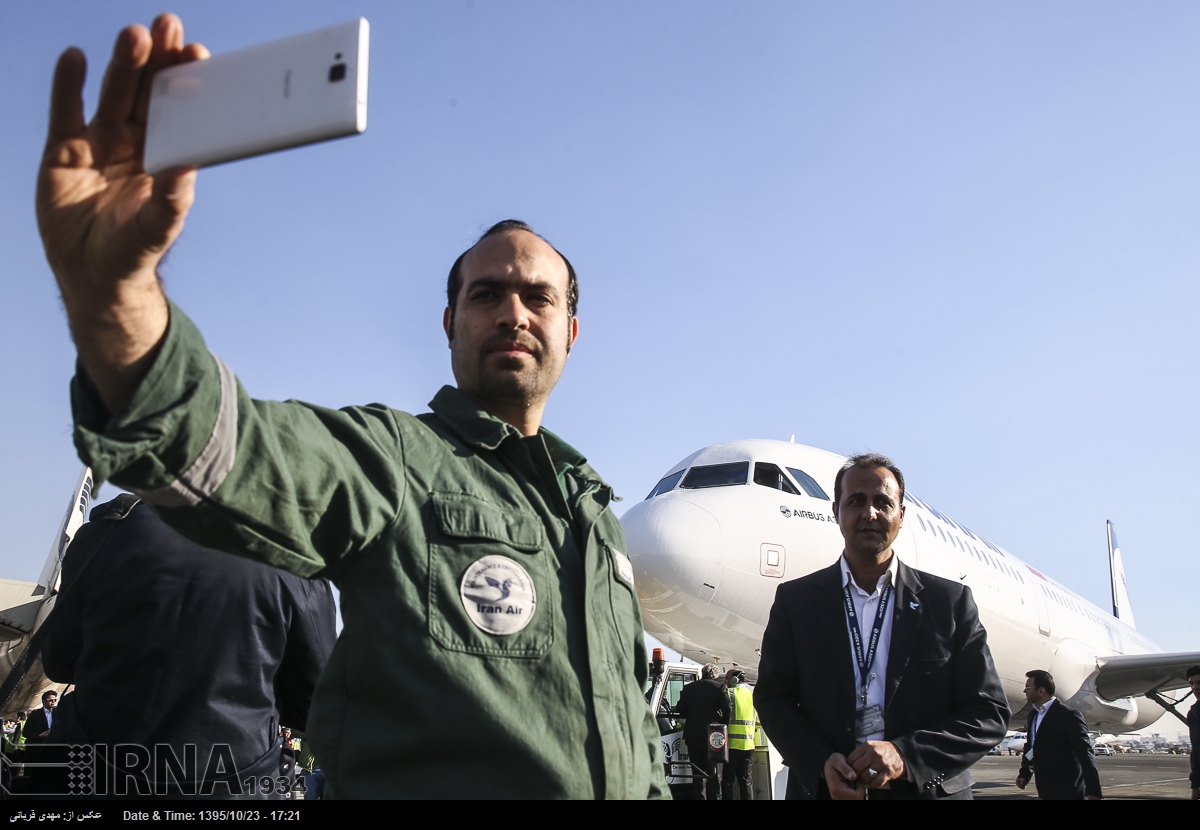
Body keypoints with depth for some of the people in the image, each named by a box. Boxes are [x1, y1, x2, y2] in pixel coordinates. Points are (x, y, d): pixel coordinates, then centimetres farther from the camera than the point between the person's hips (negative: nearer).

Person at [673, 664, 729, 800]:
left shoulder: (688, 688, 10)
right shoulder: (718, 687, 0)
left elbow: (680, 710, 7)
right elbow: (727, 709, -7)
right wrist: (723, 725, 7)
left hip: (692, 734, 3)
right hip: (711, 733, -3)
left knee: (697, 773, 9)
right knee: (713, 773, 1)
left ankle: (699, 797, 5)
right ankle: (714, 797, -5)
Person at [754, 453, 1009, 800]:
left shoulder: (951, 601, -2)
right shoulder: (795, 600, 0)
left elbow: (988, 712, -4)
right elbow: (771, 698, 0)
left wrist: (905, 756, -18)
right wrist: (821, 763, -17)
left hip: (927, 788, 0)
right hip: (823, 789, 0)